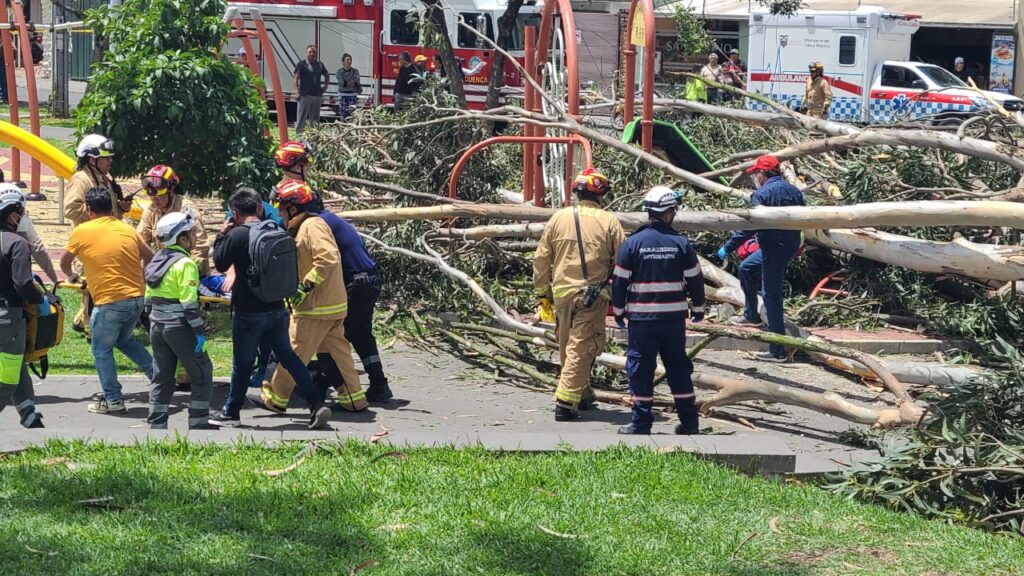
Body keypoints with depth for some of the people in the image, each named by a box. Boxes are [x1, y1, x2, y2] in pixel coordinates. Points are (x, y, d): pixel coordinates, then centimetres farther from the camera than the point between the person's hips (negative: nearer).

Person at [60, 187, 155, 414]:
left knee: (102, 351, 9)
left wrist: (71, 277, 32)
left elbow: (64, 263, 11)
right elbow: (150, 258, 19)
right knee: (124, 340, 27)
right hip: (137, 298, 5)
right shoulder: (128, 230, 7)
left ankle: (113, 400, 10)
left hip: (109, 302, -5)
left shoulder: (81, 232, -4)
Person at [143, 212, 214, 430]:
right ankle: (198, 424, 2)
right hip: (179, 327, -8)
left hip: (157, 325, 8)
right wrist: (199, 331, -16)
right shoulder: (185, 264, -14)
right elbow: (189, 302, -19)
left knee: (161, 378, 13)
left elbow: (149, 299, 16)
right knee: (202, 375, 3)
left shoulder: (156, 261, 11)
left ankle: (156, 425, 13)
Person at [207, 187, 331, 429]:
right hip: (277, 308, 5)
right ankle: (316, 405, 3)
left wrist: (222, 234, 5)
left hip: (248, 312, -5)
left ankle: (231, 412, 23)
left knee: (242, 363, 8)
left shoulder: (237, 235, -15)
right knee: (288, 357, 11)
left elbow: (220, 263, -4)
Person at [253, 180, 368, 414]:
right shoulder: (302, 227, 17)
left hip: (316, 309, -10)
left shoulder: (312, 226, -15)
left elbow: (327, 258, -27)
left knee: (294, 353, -1)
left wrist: (305, 286, -24)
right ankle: (353, 398, 14)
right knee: (337, 350, 12)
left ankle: (275, 398, 7)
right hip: (334, 306, 10)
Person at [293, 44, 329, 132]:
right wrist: (297, 90, -17)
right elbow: (295, 77, -7)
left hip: (317, 95, 5)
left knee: (315, 119, 9)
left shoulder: (320, 65, 13)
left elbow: (327, 75, 27)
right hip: (305, 95, -5)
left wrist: (325, 86, 14)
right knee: (301, 118, -4)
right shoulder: (302, 64, -2)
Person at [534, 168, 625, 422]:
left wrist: (542, 292, 16)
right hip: (593, 295, -4)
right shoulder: (609, 221, -5)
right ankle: (566, 403, -9)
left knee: (567, 347, 18)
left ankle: (582, 394, 31)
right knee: (581, 349, -2)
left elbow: (541, 259, 7)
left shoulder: (558, 218, 3)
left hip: (562, 293, 4)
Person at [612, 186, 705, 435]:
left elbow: (619, 281, -2)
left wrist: (618, 310, 11)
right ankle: (689, 421, 14)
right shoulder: (681, 244, -2)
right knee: (678, 366, 12)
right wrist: (698, 309, 19)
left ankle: (641, 423, 3)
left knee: (641, 368, 3)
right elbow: (695, 279, 5)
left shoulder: (633, 243, -6)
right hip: (674, 317, 2)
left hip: (641, 318, -2)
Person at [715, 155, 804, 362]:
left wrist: (727, 248, -12)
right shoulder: (794, 191, 9)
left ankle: (777, 351, -4)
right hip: (791, 246, 9)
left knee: (772, 295, -4)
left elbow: (748, 227, -19)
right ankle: (751, 316, 36)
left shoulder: (762, 195, -16)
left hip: (773, 248, -9)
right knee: (746, 268, 28)